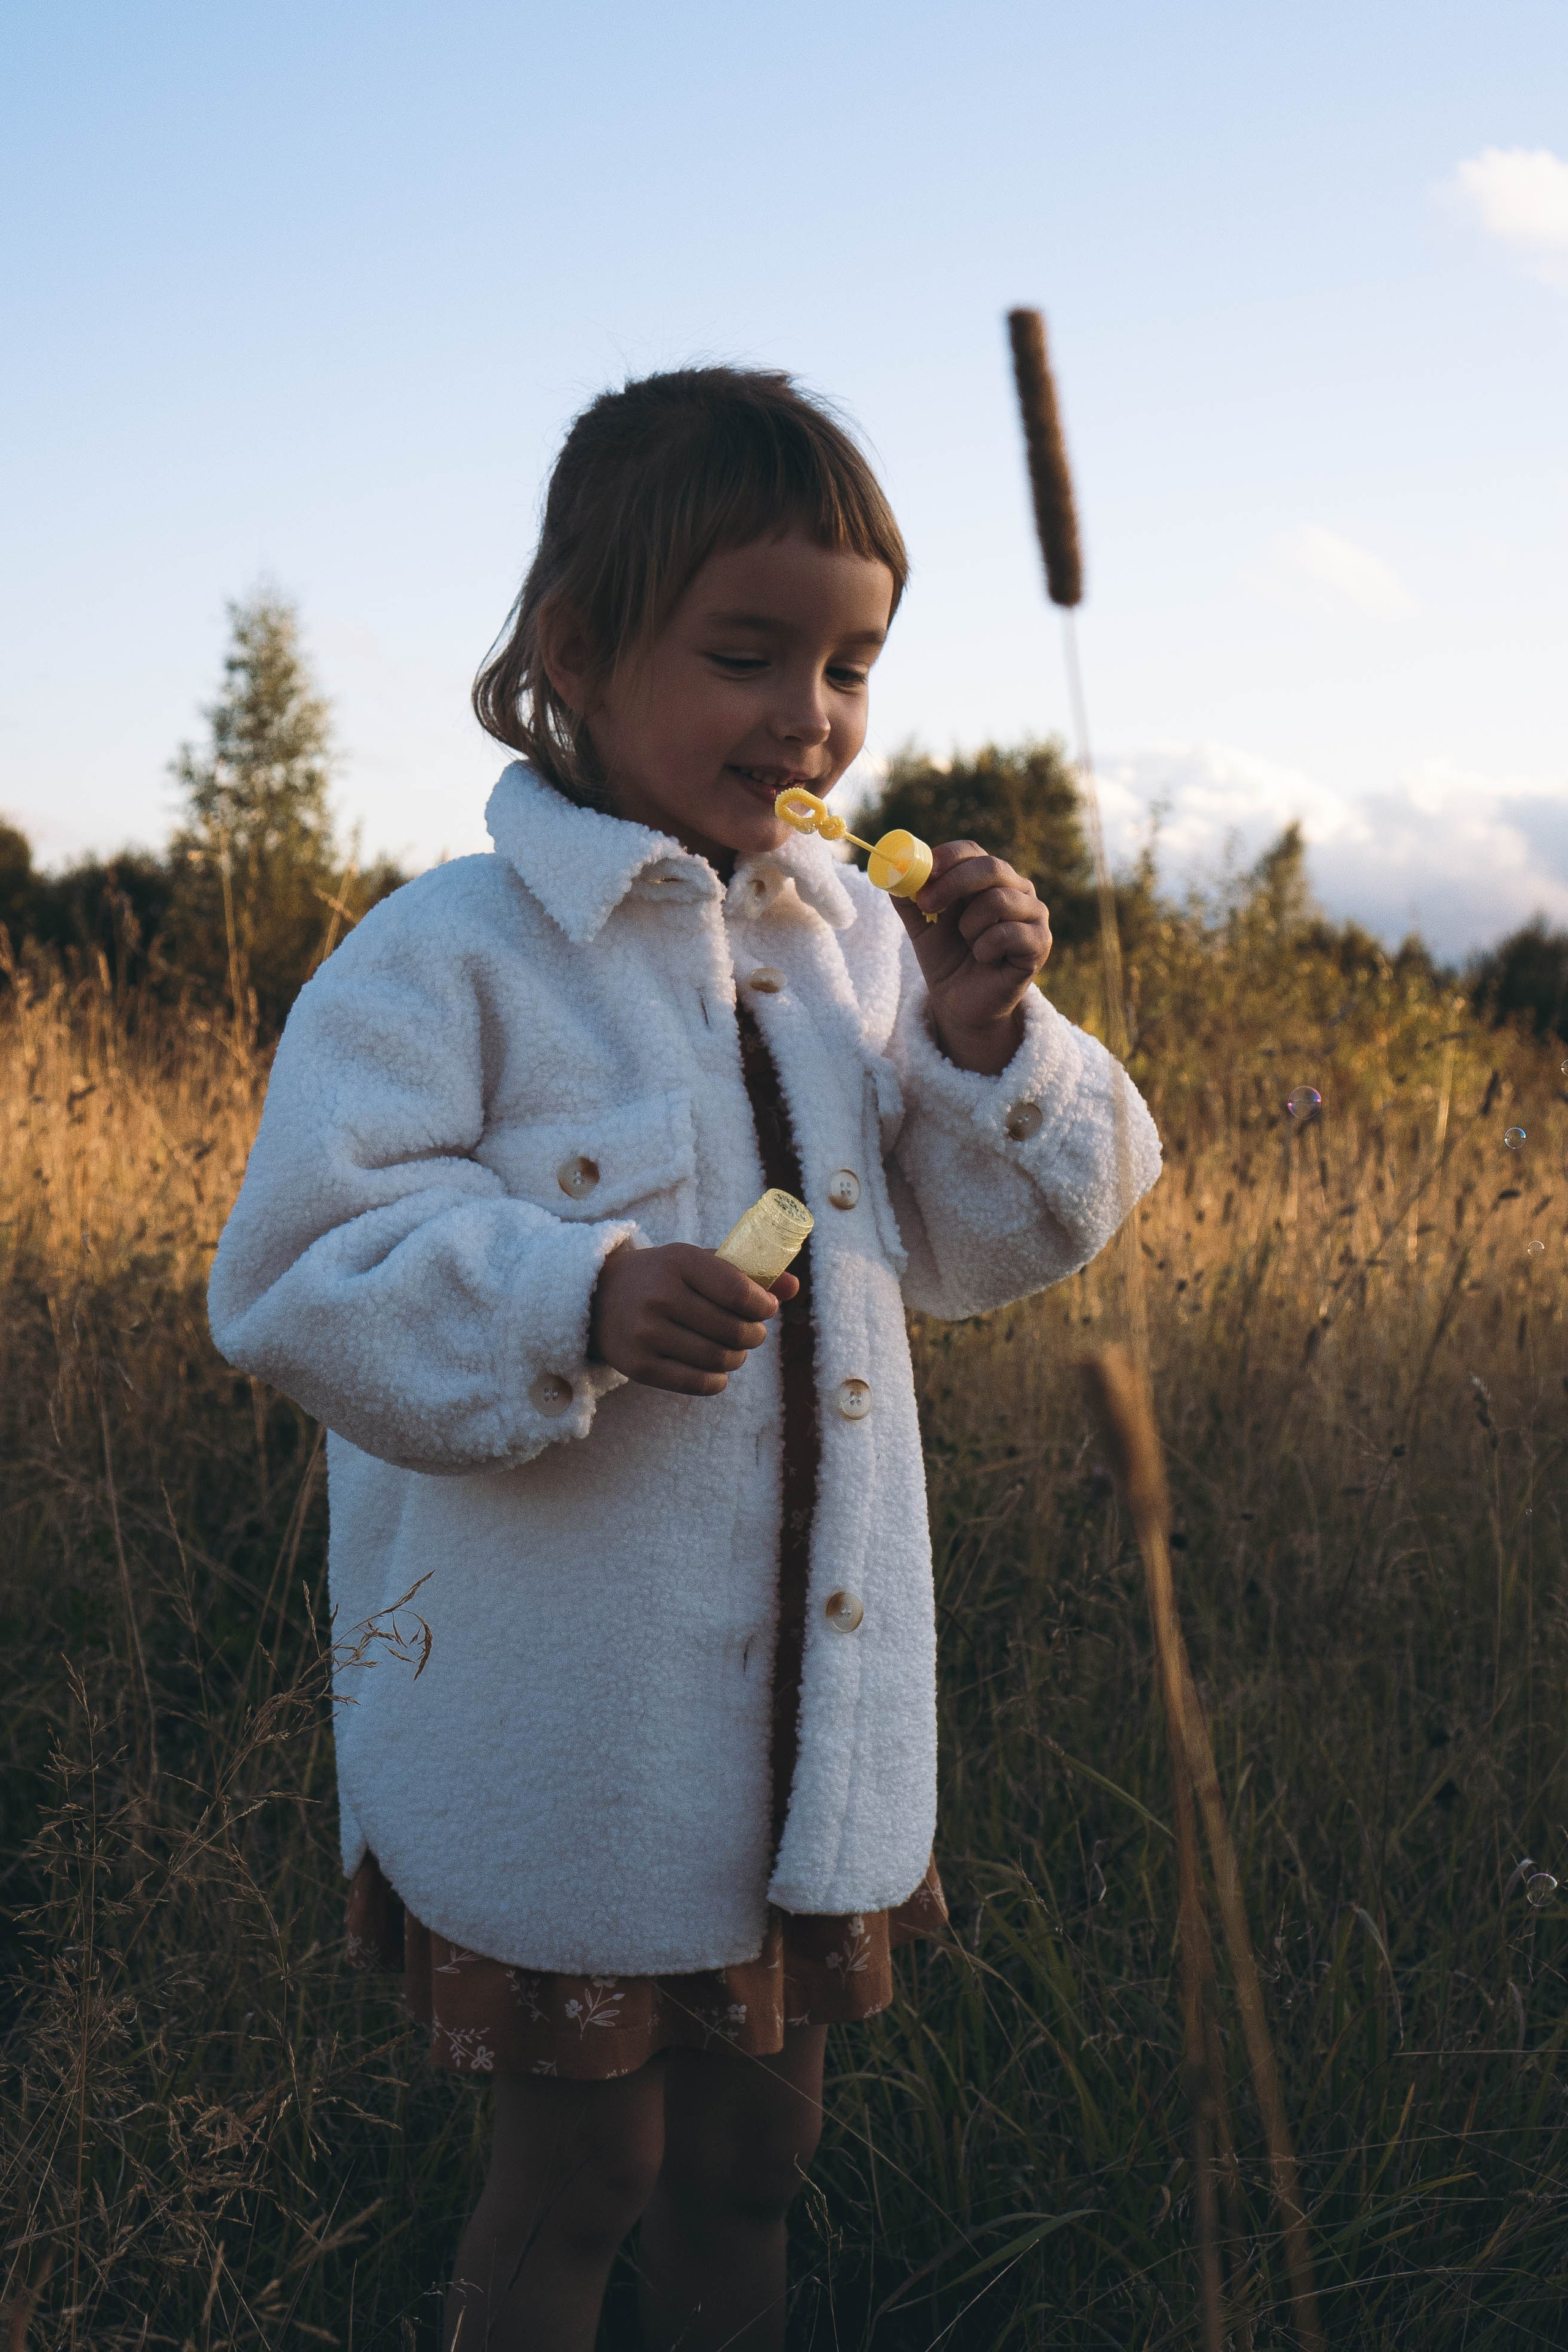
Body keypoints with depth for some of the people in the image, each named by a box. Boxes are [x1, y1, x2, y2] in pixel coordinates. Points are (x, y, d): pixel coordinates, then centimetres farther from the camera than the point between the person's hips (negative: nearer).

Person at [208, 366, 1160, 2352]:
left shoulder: (851, 941, 3)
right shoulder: (445, 961, -15)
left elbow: (963, 1253, 9)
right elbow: (303, 1284, -18)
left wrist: (986, 1041, -8)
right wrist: (571, 1300, -32)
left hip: (818, 1708, 5)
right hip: (560, 1740, -5)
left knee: (753, 2154, 22)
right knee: (573, 2178, 13)